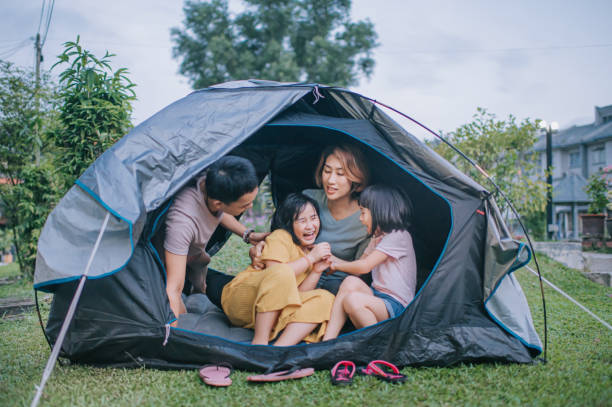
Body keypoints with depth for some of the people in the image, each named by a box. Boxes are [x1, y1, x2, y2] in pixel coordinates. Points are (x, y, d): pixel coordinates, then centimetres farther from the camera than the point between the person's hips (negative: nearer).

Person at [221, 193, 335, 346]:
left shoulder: (310, 249, 14)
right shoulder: (280, 237, -6)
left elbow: (299, 293, 5)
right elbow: (275, 274, -23)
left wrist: (317, 271, -9)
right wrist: (310, 258, -16)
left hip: (273, 311, 7)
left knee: (325, 299, -13)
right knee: (283, 272, -33)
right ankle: (259, 342, -29)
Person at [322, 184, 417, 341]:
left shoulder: (399, 236, -13)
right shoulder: (377, 238, 18)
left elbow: (364, 267, -16)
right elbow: (358, 265, 22)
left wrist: (337, 265, 0)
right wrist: (331, 258, 14)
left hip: (397, 307, -9)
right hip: (378, 297, 9)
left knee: (352, 300, -32)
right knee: (351, 282, -19)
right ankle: (327, 341, -25)